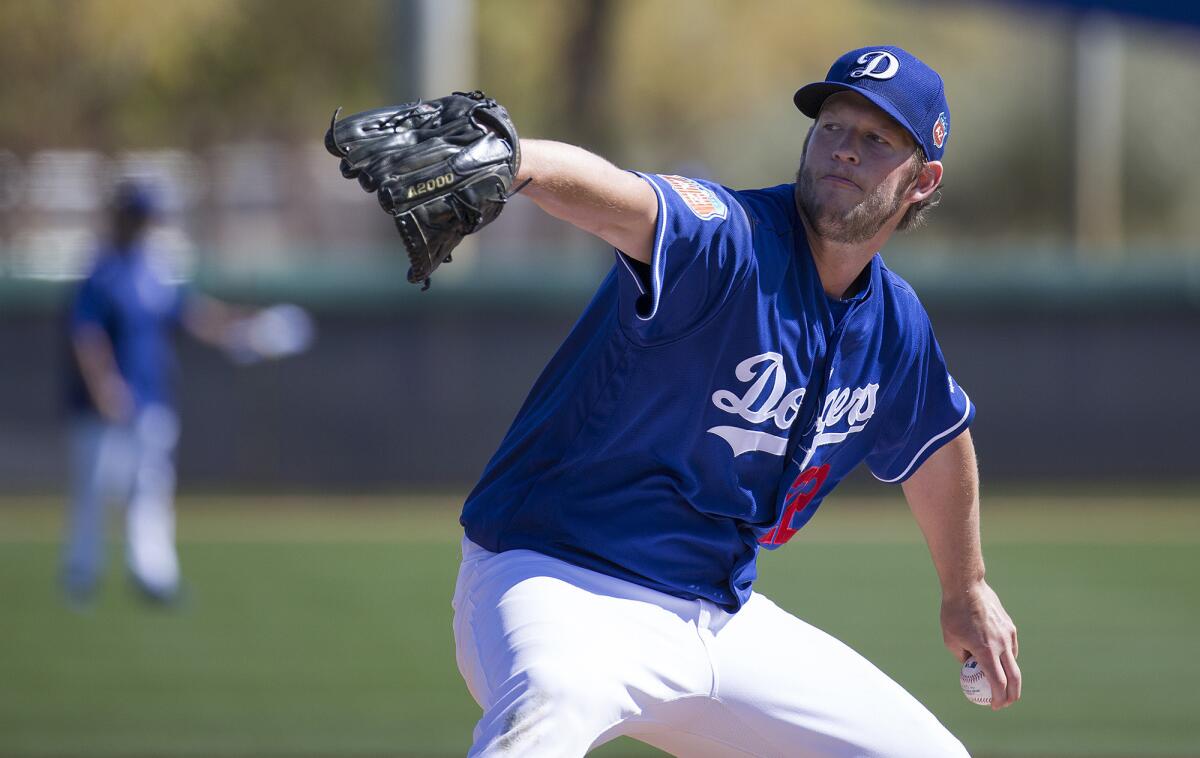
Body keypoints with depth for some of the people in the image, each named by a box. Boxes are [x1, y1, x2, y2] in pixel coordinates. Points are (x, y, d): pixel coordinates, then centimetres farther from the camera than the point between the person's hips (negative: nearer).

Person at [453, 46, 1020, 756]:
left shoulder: (896, 324, 6)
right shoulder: (729, 241, -18)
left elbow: (939, 439, 29)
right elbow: (616, 197, -42)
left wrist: (967, 589, 43)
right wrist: (502, 160, -65)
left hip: (725, 616, 8)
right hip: (563, 592, -8)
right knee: (553, 696, -42)